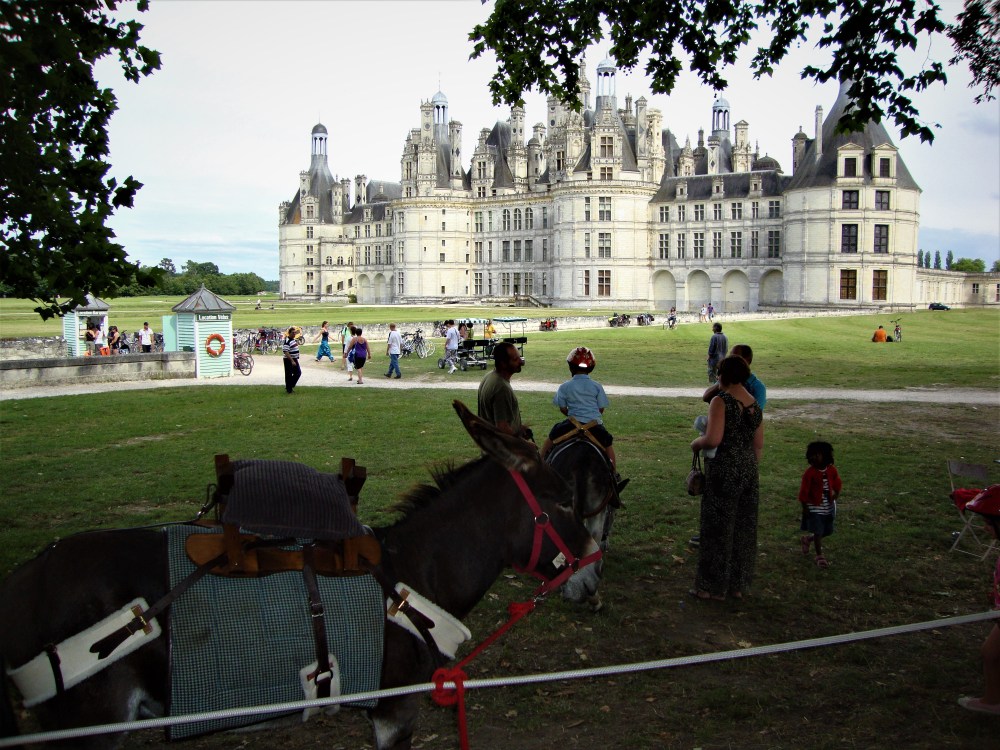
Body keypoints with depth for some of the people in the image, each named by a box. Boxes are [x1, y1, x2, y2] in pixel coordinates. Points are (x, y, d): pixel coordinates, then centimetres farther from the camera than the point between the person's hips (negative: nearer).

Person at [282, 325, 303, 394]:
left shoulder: (294, 339, 9)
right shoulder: (287, 341, -20)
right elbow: (286, 352, -26)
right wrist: (292, 361, -29)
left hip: (294, 359, 9)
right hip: (288, 360, -9)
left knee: (298, 373, 11)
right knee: (289, 375, -1)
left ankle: (291, 386, 23)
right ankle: (289, 389, 8)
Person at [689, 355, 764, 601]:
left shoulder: (721, 401, -15)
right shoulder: (754, 404, 7)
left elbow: (713, 439, -24)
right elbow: (758, 445, 12)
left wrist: (696, 443, -4)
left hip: (724, 470, -7)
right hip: (749, 469, 7)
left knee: (718, 528, 4)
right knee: (744, 527, 14)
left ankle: (714, 587, 12)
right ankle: (738, 584, 24)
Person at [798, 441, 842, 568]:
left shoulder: (832, 470, -4)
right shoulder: (810, 472, -16)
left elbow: (837, 486, 9)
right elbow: (803, 491, -13)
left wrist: (834, 497, -5)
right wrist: (805, 508, -13)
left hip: (828, 507, 5)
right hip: (814, 507, -5)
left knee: (828, 531, 13)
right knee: (818, 532, -5)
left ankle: (807, 539, 38)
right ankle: (819, 556, 7)